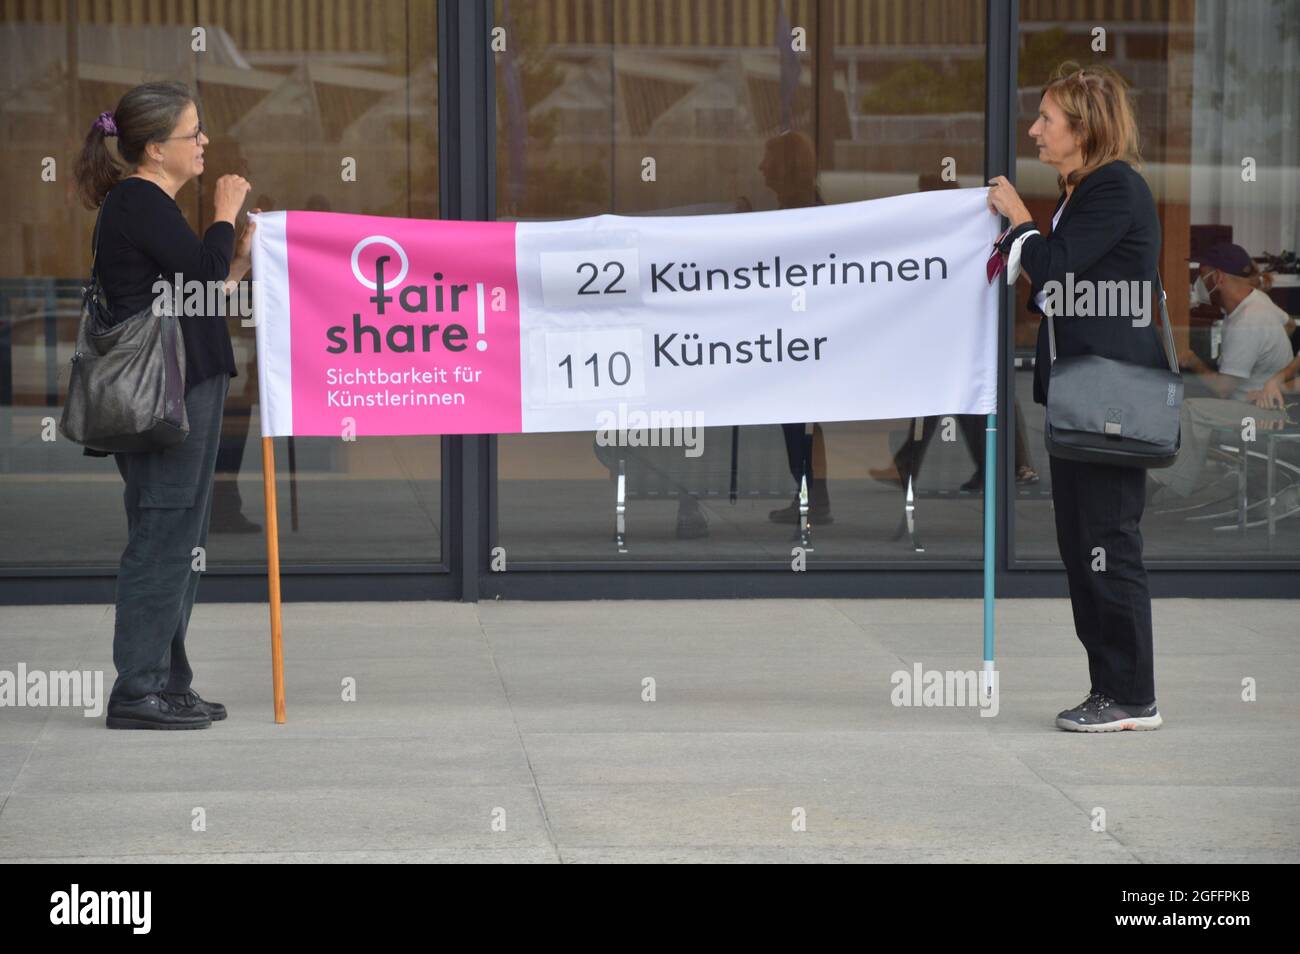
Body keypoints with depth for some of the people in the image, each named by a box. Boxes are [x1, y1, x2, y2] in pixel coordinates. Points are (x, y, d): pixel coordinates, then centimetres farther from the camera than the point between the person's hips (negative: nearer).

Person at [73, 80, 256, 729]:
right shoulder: (139, 203, -12)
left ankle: (167, 683, 19)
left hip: (184, 389, 11)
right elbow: (202, 275, -21)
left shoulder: (145, 204, 19)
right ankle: (137, 691, -5)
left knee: (179, 539, 13)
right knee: (162, 535, -8)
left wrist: (240, 259, 14)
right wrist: (225, 215, -6)